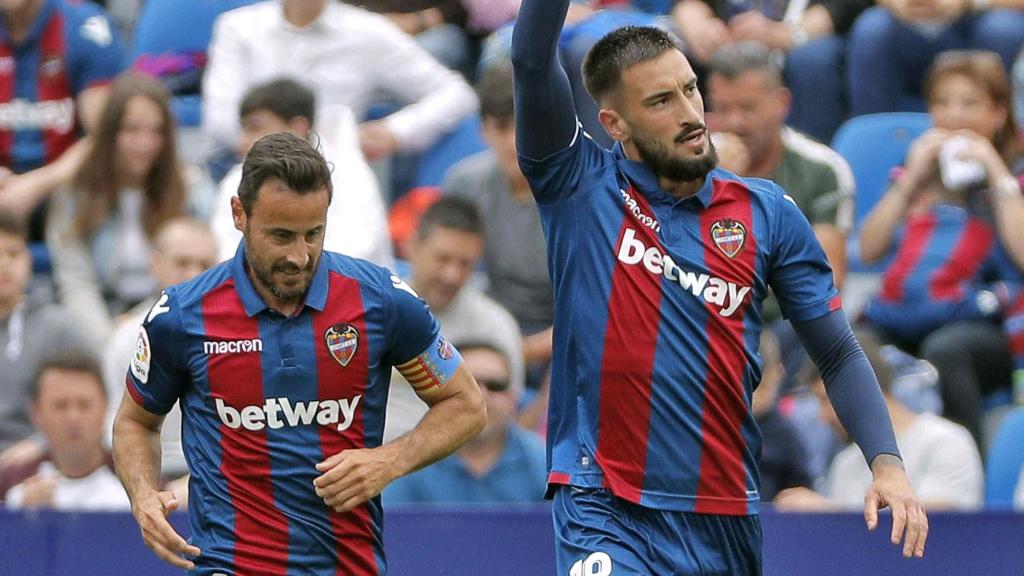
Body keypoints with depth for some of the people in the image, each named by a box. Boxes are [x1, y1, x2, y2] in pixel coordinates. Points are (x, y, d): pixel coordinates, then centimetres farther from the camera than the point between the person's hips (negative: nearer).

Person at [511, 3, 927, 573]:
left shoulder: (769, 214, 7)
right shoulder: (580, 188, 0)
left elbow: (841, 356, 9)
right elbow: (532, 56, -13)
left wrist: (887, 463, -5)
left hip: (726, 521, 3)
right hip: (606, 514, -3)